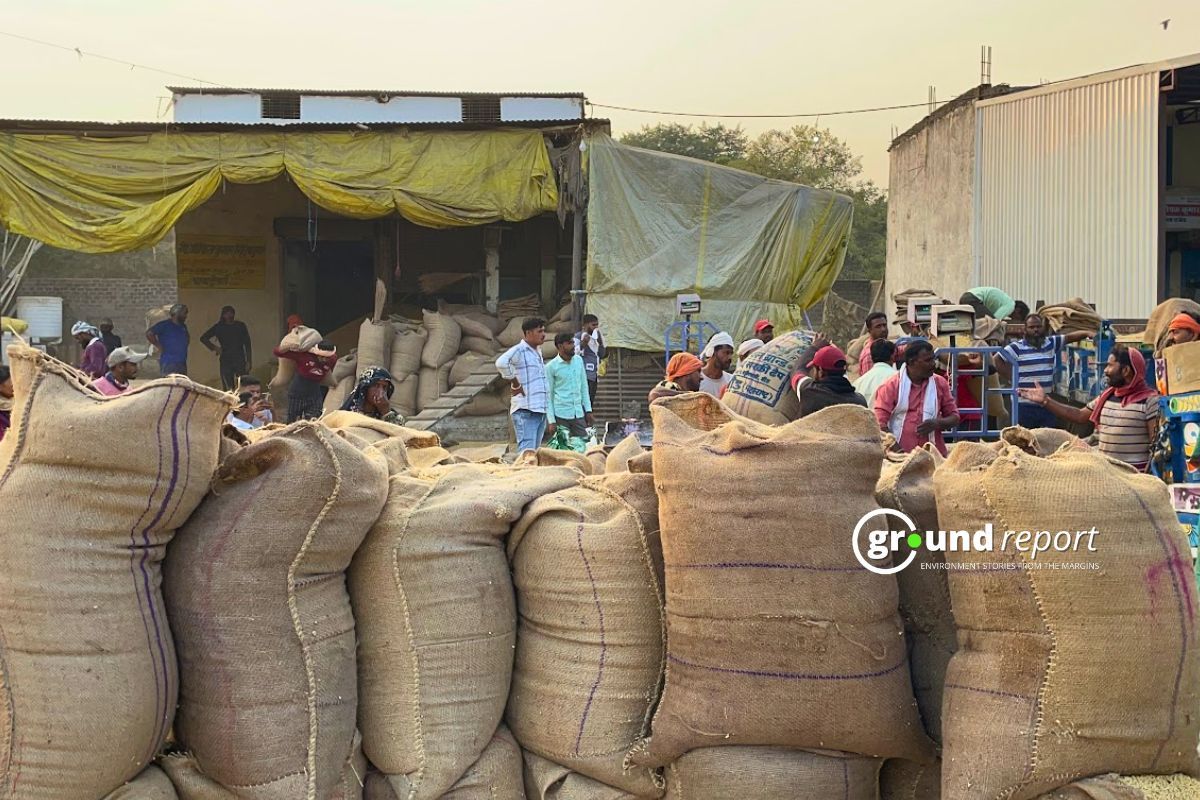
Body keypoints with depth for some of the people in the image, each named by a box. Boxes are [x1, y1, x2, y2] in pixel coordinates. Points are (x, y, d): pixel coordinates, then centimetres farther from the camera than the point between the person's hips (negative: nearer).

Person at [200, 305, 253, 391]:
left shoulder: (240, 326, 7)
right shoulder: (218, 327, 7)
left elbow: (247, 343, 7)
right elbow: (203, 338, 14)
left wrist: (248, 360, 0)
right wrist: (214, 348, 3)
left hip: (240, 360, 0)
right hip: (225, 361, 0)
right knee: (228, 388, -2)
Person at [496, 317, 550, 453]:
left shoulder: (538, 352, 19)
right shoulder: (519, 350, -9)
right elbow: (501, 363, -28)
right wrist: (516, 384, -18)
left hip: (540, 410, 9)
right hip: (526, 410, -9)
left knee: (535, 451, 12)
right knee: (527, 451, -13)